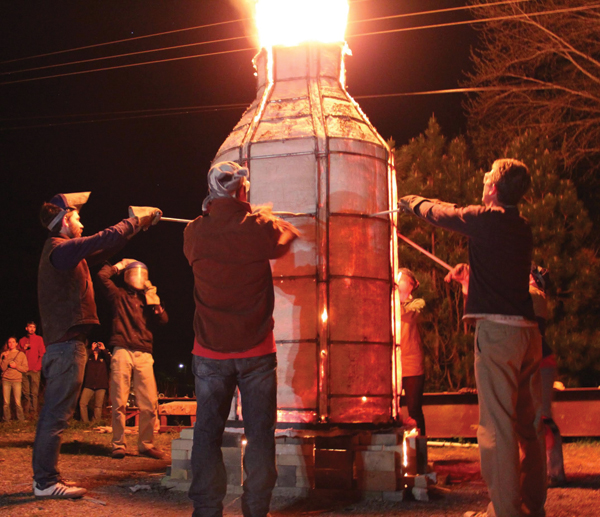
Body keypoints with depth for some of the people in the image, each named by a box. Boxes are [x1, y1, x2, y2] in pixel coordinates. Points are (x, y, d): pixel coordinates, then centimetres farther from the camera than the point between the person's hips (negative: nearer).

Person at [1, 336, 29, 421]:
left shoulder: (21, 354, 6)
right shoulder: (4, 354, 9)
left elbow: (25, 369, 3)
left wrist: (16, 366, -10)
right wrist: (5, 358, -8)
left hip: (16, 380, -1)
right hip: (6, 380, 1)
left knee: (17, 402, -4)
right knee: (6, 402, 1)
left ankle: (21, 419, 7)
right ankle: (6, 420, 11)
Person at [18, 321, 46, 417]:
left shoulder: (39, 339, 6)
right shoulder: (22, 340, 15)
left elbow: (42, 354, 2)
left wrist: (37, 367, -7)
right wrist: (24, 349, -4)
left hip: (35, 370, -3)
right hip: (24, 370, 3)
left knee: (34, 393, -7)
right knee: (26, 392, 2)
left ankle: (33, 411, -5)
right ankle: (26, 411, 7)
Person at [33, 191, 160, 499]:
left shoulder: (63, 251, 18)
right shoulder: (61, 249, -12)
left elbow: (102, 250, 25)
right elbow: (106, 239, -19)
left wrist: (138, 225, 20)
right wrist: (141, 220, -6)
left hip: (61, 343, 10)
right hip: (67, 342, -10)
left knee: (52, 415, 13)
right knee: (57, 415, -7)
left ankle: (44, 478, 20)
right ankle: (46, 481, -3)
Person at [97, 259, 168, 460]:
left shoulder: (147, 300, 22)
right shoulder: (120, 295, 13)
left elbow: (163, 319, 8)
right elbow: (103, 276, 0)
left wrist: (154, 299, 3)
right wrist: (120, 265, 13)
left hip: (144, 355, 3)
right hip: (122, 352, -3)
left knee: (149, 404, -3)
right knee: (119, 402, -4)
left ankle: (146, 444, 6)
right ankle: (119, 445, 3)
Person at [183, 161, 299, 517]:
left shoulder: (195, 233, -3)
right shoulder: (259, 228, -9)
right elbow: (289, 235, 11)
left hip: (210, 352, 2)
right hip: (256, 352, -1)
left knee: (207, 432, 8)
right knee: (260, 432, 8)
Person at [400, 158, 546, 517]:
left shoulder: (487, 219, -7)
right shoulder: (523, 229, 15)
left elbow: (437, 212, 8)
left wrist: (412, 201, 27)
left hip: (497, 330, -8)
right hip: (529, 330, 8)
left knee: (497, 424, -6)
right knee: (529, 422, 12)